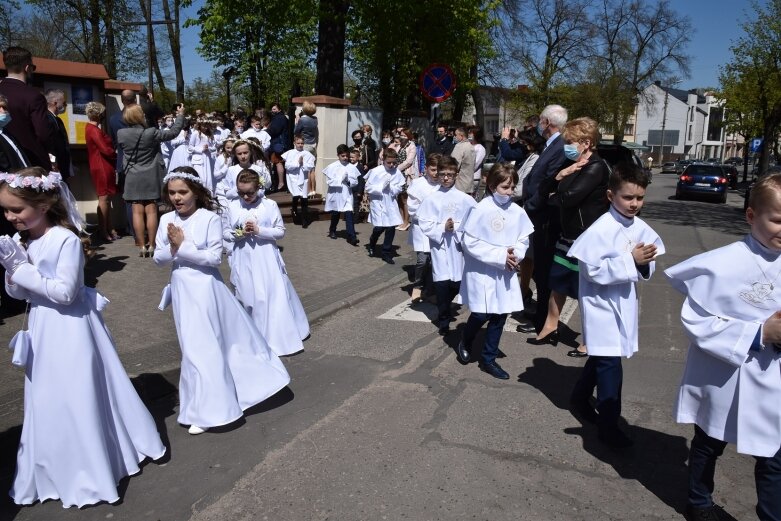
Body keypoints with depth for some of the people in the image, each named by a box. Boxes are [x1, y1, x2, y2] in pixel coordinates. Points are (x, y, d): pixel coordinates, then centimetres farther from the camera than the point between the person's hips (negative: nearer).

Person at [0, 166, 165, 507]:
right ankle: (57, 469, 35)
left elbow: (65, 292, -23)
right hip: (43, 330, 7)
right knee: (48, 400, 17)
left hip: (70, 328, -7)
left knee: (78, 398, 3)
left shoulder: (66, 239, -19)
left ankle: (91, 473, 21)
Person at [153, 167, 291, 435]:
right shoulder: (166, 220, 3)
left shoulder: (210, 219, -12)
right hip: (181, 289, 5)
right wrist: (172, 247, -16)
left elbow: (215, 257, -16)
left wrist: (183, 246, -20)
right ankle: (206, 405, 37)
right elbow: (158, 259, 4)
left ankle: (207, 410, 16)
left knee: (203, 347, 1)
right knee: (194, 346, 16)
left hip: (204, 288, -5)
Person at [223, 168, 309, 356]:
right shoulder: (232, 206, 2)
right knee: (248, 300, 9)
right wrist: (237, 234, -14)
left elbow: (281, 231, -3)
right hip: (243, 260, 2)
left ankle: (277, 339, 14)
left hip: (265, 260, -2)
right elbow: (225, 233, 7)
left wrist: (259, 231, -17)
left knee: (273, 297, 1)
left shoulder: (270, 205, -5)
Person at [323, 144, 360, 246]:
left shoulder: (352, 167, -2)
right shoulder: (332, 166, -5)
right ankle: (332, 230, 42)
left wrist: (348, 181, -20)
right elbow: (329, 181, -10)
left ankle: (351, 236, -11)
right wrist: (340, 179, -18)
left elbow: (355, 181, -2)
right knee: (335, 214, 17)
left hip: (347, 195, 0)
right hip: (335, 194, 0)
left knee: (349, 214, -11)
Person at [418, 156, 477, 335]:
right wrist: (442, 228, -14)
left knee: (457, 283, 7)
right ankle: (444, 320, 18)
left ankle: (444, 309, 39)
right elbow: (424, 224, -4)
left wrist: (456, 227, -14)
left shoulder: (465, 199, 0)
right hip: (439, 246, -1)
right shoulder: (431, 199, -1)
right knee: (442, 283, -1)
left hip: (458, 246, 1)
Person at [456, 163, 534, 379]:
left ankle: (488, 359, 26)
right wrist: (500, 255, -19)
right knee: (480, 315, 2)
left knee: (500, 316, 10)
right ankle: (465, 344, 34)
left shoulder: (517, 211, -2)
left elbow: (523, 240, 5)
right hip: (482, 272, -4)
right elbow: (469, 242, -15)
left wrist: (515, 254, -16)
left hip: (505, 273, 5)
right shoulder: (481, 210, -15)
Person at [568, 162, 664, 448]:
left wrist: (645, 262, -15)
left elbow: (646, 268, 8)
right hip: (600, 303, -7)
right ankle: (608, 425, 9)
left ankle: (580, 399, 42)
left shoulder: (641, 229, 0)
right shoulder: (601, 229, -20)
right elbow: (592, 269, -24)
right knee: (610, 363, -5)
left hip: (624, 302, 7)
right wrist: (630, 261, -26)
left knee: (601, 356, 21)